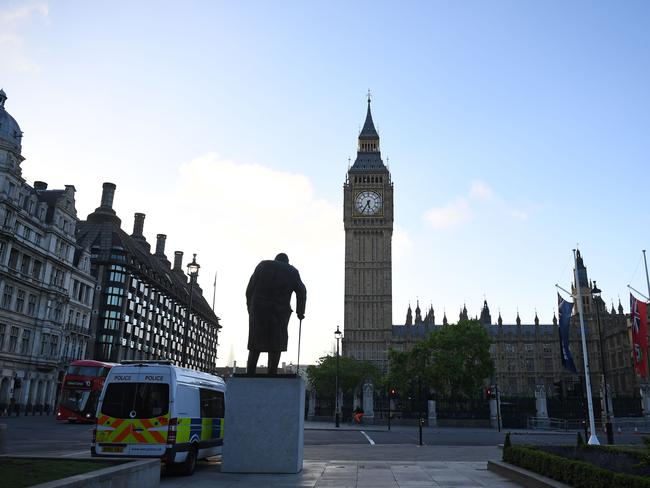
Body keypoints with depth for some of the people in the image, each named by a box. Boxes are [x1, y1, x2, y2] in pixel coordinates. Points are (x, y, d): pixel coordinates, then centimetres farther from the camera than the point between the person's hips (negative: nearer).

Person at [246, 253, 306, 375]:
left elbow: (250, 289, 7)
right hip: (280, 311, -1)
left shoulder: (262, 265, 13)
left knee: (255, 346, 7)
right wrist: (300, 312, 14)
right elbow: (301, 292, 7)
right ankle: (272, 374, -4)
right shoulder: (292, 271, 12)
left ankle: (249, 375, 1)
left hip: (258, 310, 1)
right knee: (276, 346, 3)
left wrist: (250, 307, 12)